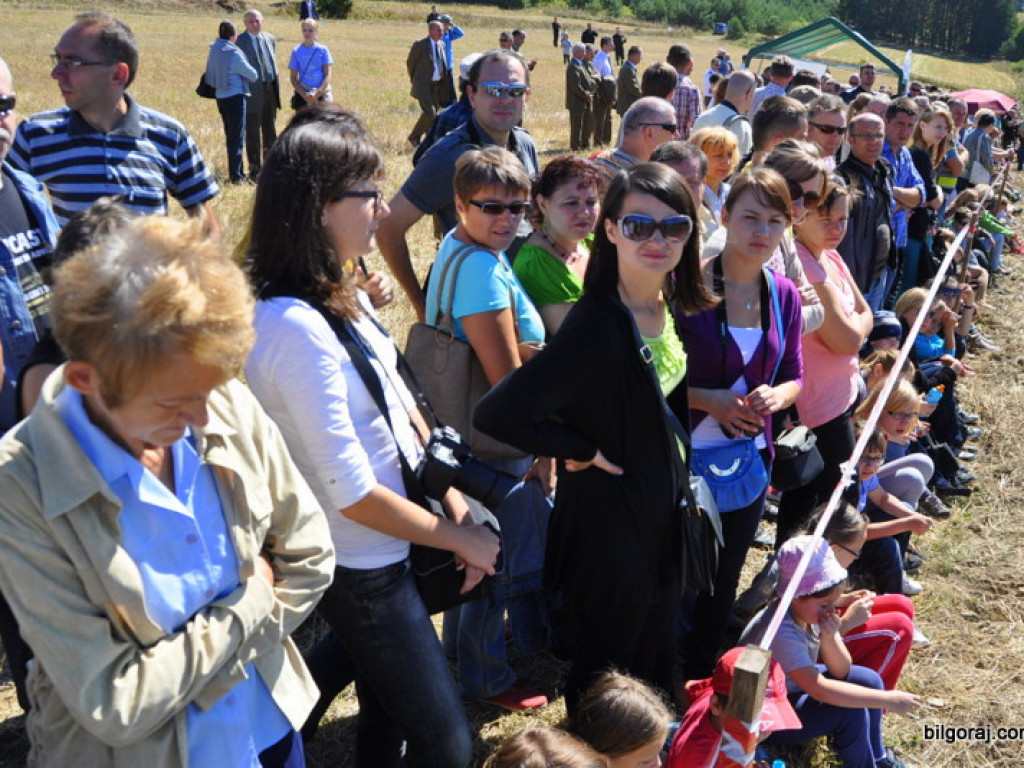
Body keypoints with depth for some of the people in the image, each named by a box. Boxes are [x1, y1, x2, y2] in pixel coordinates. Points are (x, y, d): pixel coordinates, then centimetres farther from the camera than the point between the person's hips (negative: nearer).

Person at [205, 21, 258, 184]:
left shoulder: (213, 49, 4)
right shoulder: (233, 53, -17)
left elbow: (210, 75, 9)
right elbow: (252, 74, -9)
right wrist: (254, 76, 13)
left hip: (220, 96, 7)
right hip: (235, 97, -7)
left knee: (230, 136, 16)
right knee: (237, 138, -3)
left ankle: (237, 172, 24)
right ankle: (236, 176, -3)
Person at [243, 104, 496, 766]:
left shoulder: (346, 295, 0)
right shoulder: (296, 327, -29)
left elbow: (401, 406, 9)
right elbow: (352, 493, -26)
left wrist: (457, 506, 1)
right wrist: (461, 539, -13)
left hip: (387, 555, 9)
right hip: (361, 572, -8)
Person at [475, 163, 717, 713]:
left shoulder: (671, 307, -4)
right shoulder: (598, 324, -30)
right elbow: (497, 414, -37)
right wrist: (582, 450, -23)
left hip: (662, 515, 8)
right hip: (608, 523, -8)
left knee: (655, 668, 27)